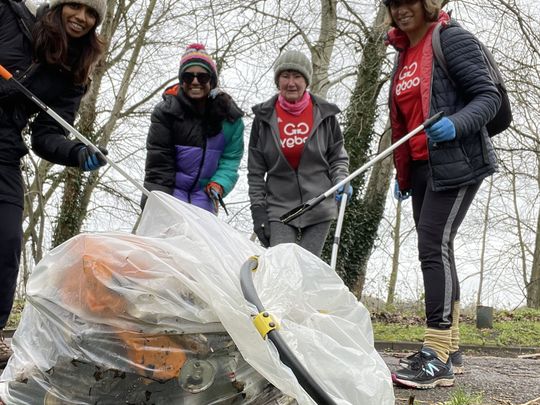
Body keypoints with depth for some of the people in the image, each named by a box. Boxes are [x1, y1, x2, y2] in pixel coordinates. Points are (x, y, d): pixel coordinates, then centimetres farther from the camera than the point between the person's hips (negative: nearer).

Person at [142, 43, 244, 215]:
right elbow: (158, 160, -11)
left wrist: (218, 184, -19)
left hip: (205, 193, 2)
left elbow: (231, 158, 0)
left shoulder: (229, 115, -1)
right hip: (170, 189, -2)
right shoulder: (166, 110, -6)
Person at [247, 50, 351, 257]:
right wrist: (258, 210, 0)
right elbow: (256, 172, 6)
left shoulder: (324, 115, 3)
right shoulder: (264, 118, 3)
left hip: (319, 210, 0)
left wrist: (341, 181, -9)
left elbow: (338, 157, 11)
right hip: (279, 209, 0)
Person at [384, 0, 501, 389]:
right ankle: (450, 348, 15)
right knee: (435, 251, 7)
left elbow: (489, 97, -10)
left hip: (457, 163, -8)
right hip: (421, 168, 8)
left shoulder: (452, 39, -5)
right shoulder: (405, 55, 18)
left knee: (434, 247, -16)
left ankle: (438, 358, -16)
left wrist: (456, 124, -29)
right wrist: (402, 173, 22)